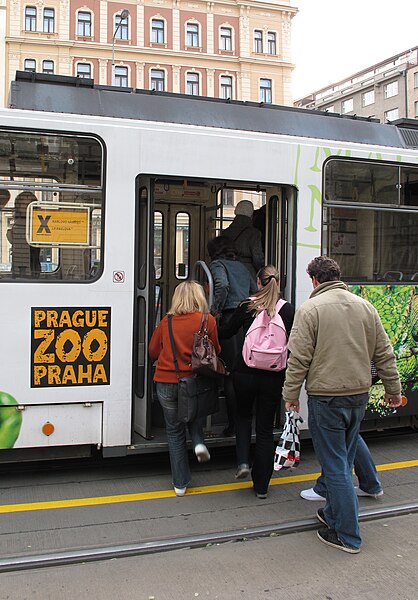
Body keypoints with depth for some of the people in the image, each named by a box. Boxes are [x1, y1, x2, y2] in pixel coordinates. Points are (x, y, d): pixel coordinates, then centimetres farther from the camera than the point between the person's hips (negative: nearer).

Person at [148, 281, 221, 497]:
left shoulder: (166, 322, 0)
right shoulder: (207, 321, -5)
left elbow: (153, 352, 8)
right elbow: (215, 352, 3)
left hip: (166, 384, 1)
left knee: (175, 432, 13)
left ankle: (180, 483, 18)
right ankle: (198, 441, 5)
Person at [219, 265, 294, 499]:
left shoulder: (247, 306, -5)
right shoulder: (288, 310, -4)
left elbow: (227, 332, 6)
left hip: (245, 372, 0)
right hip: (273, 377, 0)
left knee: (244, 414, 27)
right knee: (266, 428, 11)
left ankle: (243, 462, 10)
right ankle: (261, 486, 17)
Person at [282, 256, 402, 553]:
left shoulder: (310, 309, -10)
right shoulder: (365, 306, 6)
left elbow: (299, 358, -13)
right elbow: (384, 353, 10)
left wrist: (291, 394, -4)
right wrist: (393, 388, 18)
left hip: (326, 397, -6)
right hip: (359, 395, 6)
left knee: (336, 467, 3)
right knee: (344, 461, 20)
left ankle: (347, 536, 11)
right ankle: (334, 513, 35)